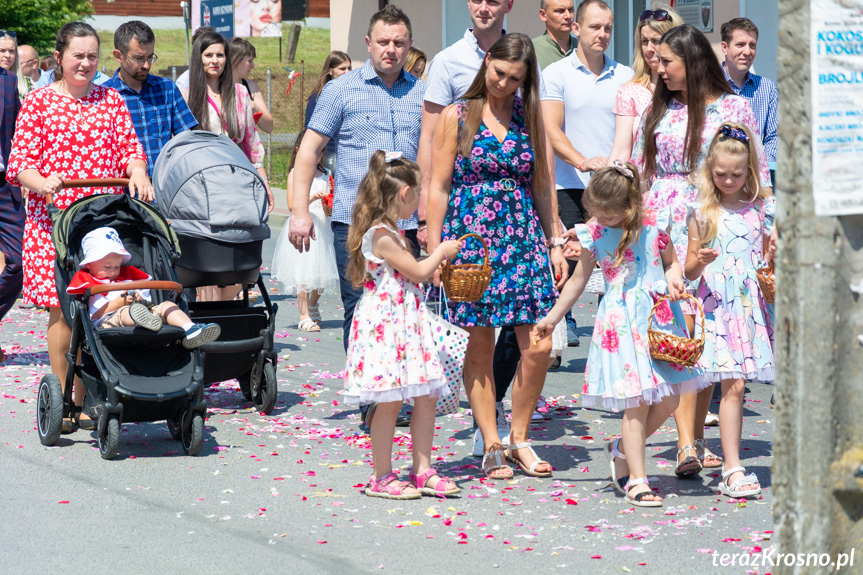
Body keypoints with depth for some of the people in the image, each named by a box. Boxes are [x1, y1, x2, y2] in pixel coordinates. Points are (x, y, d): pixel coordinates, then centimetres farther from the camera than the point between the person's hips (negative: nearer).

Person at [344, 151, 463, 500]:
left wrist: (433, 262, 23)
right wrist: (441, 252, 3)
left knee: (426, 397, 8)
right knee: (390, 402, -5)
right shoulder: (382, 236, -17)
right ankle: (382, 478, 4)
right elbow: (418, 272, -11)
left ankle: (422, 471, 15)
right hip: (385, 326, -10)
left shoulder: (388, 234, 15)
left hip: (405, 326, 10)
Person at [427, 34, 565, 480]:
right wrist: (435, 251, -6)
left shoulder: (529, 118, 10)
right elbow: (438, 187, 0)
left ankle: (518, 439, 13)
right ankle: (491, 447, 10)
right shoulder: (458, 116, 1)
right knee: (480, 345, 1)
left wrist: (553, 242, 10)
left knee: (539, 347, -3)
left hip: (522, 238, 3)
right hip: (471, 237, -3)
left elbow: (541, 185, 15)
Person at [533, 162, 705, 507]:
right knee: (636, 403, -9)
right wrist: (553, 317, 20)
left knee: (667, 401, 4)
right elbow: (580, 279, 14)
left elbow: (671, 261, 14)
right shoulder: (593, 234, 0)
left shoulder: (653, 226, -1)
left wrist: (673, 279, -9)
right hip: (620, 323, -2)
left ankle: (621, 451, 26)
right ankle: (636, 480, -3)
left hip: (659, 318, 2)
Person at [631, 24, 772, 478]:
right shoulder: (658, 110, 13)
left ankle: (696, 441, 14)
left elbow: (755, 173, 5)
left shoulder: (734, 108, 5)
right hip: (664, 232, 1)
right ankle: (686, 445, -17)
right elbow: (637, 173, 16)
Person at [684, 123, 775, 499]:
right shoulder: (702, 214, 1)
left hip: (757, 304, 3)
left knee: (789, 383, 2)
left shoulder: (761, 208, 8)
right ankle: (732, 470, -9)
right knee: (732, 385, -10)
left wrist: (777, 252, -3)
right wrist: (701, 261, -17)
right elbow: (689, 271, 4)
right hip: (720, 306, -3)